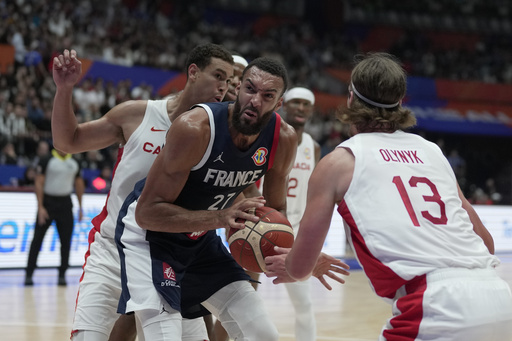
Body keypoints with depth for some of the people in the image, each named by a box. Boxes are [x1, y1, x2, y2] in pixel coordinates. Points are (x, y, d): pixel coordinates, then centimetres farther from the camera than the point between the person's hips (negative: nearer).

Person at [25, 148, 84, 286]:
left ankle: (62, 275, 9)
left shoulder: (74, 163, 8)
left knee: (66, 241, 1)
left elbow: (79, 184, 17)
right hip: (48, 201, -4)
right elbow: (39, 184, -9)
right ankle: (29, 274, 1)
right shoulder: (47, 162, -6)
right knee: (37, 239, -3)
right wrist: (40, 207, -15)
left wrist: (80, 207, 14)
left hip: (65, 204, 4)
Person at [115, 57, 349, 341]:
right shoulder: (195, 128, -31)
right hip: (148, 235, -6)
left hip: (201, 239, 6)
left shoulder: (283, 139, -13)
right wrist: (219, 218, -39)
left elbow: (275, 208, 5)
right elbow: (147, 212, -29)